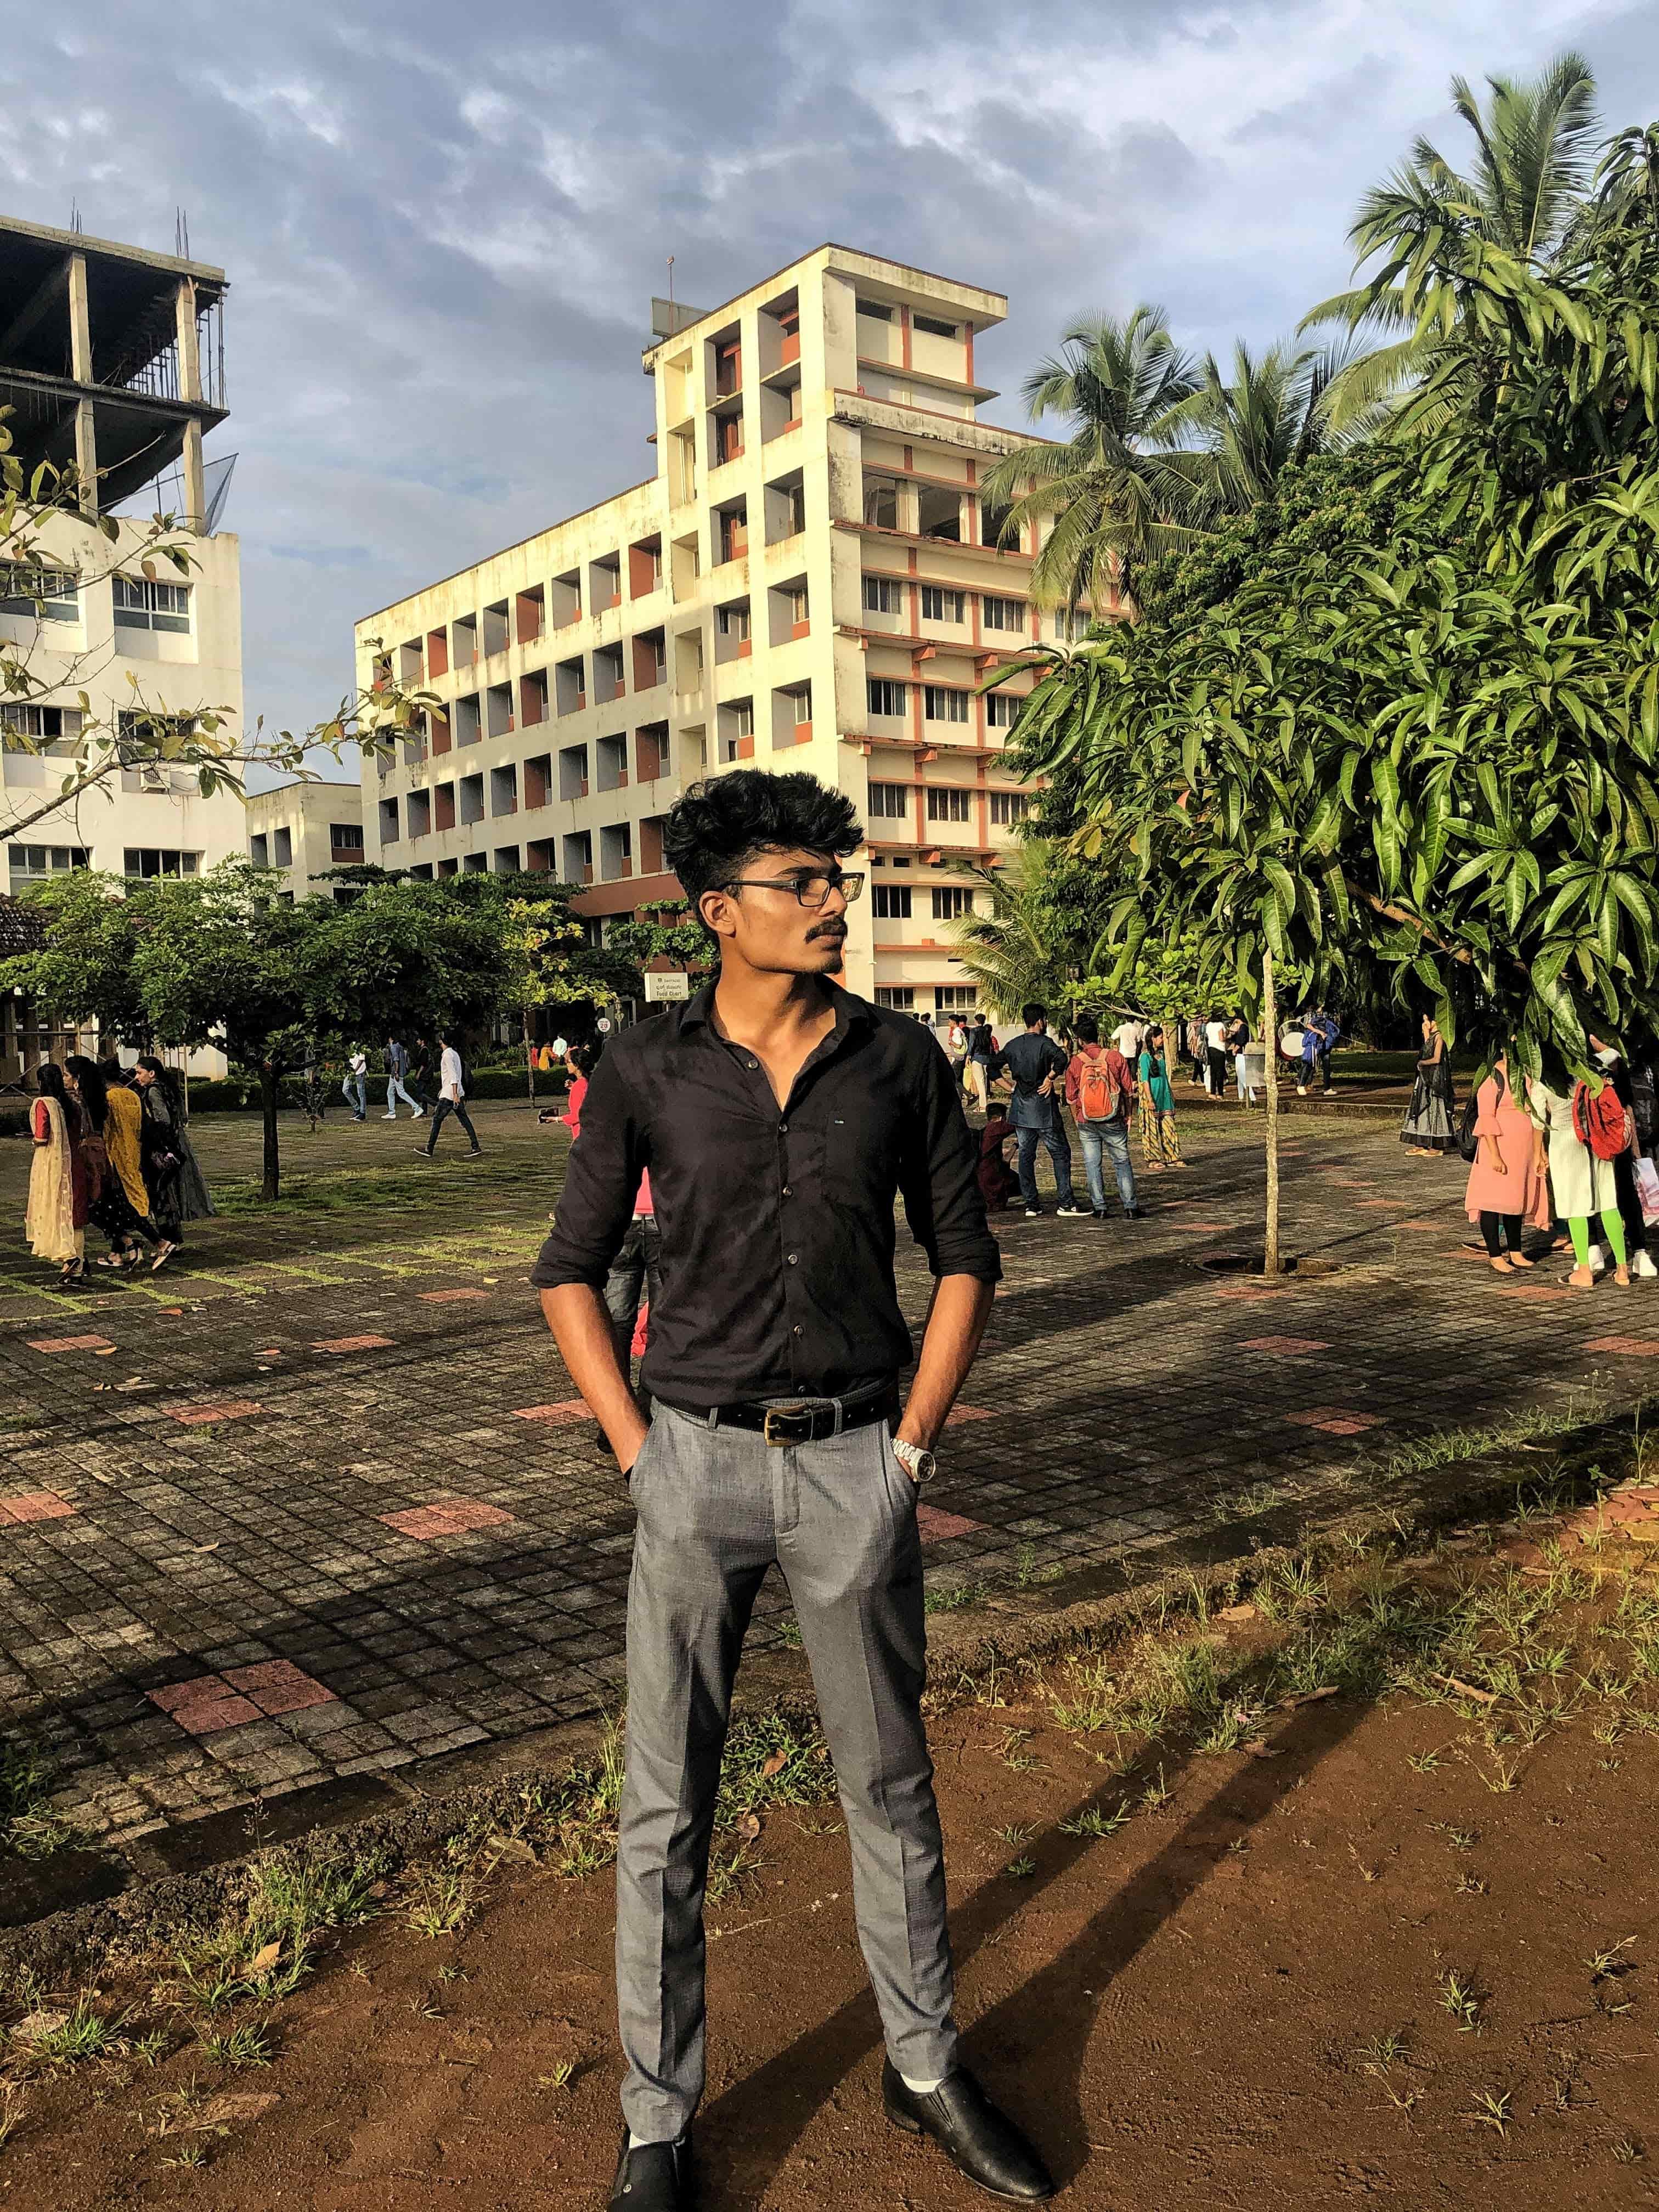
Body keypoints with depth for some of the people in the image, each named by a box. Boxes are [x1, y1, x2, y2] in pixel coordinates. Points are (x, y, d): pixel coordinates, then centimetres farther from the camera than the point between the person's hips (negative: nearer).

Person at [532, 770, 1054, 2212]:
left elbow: (966, 1256, 6)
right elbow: (571, 1272, 4)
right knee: (667, 1809, 8)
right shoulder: (646, 1072, -4)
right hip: (701, 1461, -1)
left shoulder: (898, 1061, -1)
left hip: (854, 1463, 1)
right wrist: (635, 1449, -3)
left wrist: (913, 1442, 1)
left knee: (891, 1783, 15)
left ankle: (926, 2068, 38)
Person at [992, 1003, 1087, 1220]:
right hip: (1043, 1107, -6)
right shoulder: (1044, 1042, -10)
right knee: (1060, 1153, 1)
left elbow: (994, 1068, 12)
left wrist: (1011, 1085, 11)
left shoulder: (1012, 1045, 8)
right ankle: (1065, 1203, -2)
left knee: (1025, 1156, 9)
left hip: (1020, 1109, 6)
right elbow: (1061, 1059, -29)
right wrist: (1050, 1078, -16)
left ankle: (1031, 1204, 9)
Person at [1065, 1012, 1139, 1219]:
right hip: (1113, 1121, 0)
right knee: (1122, 1163, 9)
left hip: (1086, 1122, 0)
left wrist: (1078, 1124, 13)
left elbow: (1071, 1099, 2)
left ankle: (1099, 1208, 9)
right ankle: (1130, 1207, 7)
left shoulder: (1075, 1063, -4)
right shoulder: (1115, 1057, -5)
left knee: (1092, 1164, 9)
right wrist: (1127, 1116, 12)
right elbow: (1129, 1091, 0)